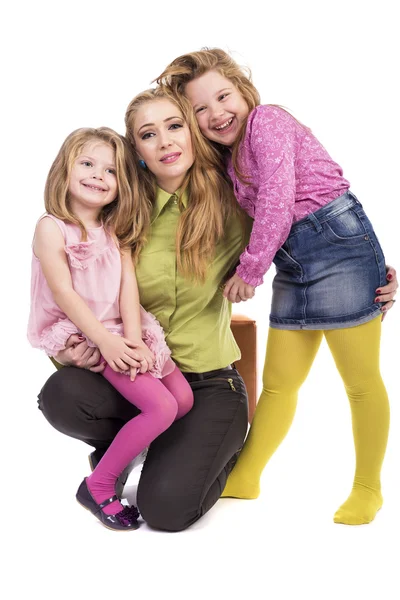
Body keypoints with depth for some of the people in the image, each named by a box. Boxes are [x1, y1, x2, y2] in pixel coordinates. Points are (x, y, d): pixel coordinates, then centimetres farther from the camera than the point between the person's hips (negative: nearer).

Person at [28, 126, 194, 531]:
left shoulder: (116, 229, 12)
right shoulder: (52, 227, -7)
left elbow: (128, 285, 0)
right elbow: (64, 293, -14)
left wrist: (134, 340, -13)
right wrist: (106, 341, -19)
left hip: (123, 332, 7)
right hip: (83, 335, -7)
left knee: (185, 399, -5)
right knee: (161, 407, -19)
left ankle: (127, 448, 18)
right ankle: (98, 486, -4)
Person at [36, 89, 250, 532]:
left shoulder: (228, 205, -6)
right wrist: (70, 349, -13)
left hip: (209, 383, -2)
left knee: (165, 507, -22)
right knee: (60, 395, -28)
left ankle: (223, 447, 13)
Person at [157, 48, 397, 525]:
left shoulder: (266, 120, -8)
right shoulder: (229, 157, 17)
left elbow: (277, 201, -15)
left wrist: (250, 270, -9)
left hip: (338, 243, -8)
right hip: (292, 262, 9)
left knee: (361, 381, 1)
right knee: (278, 382, 14)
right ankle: (244, 478, 25)